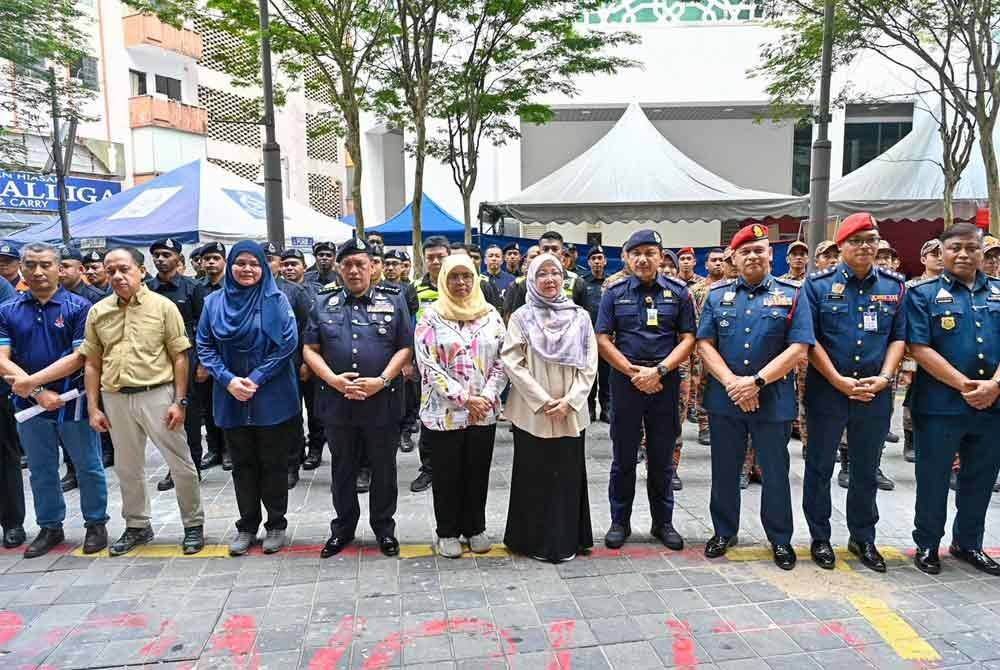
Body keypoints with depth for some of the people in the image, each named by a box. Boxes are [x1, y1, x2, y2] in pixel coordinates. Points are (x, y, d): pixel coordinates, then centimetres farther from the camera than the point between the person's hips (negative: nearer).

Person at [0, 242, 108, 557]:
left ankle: (95, 524, 23)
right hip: (30, 404, 4)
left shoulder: (78, 306, -7)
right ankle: (50, 527, 31)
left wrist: (31, 381, -18)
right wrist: (39, 393, -15)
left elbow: (80, 357, -13)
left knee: (88, 467, 7)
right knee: (41, 471, 16)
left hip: (74, 401, -3)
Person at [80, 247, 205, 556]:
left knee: (181, 464, 3)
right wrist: (93, 408, 5)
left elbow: (179, 357, -4)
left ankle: (193, 524, 19)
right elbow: (92, 363, 10)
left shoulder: (163, 306, -5)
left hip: (157, 394, -4)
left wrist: (180, 401, -9)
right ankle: (137, 526, 33)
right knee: (127, 468, 16)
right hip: (115, 399, 4)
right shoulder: (97, 312, 6)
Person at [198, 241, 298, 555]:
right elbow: (205, 347, 3)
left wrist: (257, 379, -15)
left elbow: (288, 343, -10)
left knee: (273, 464, 7)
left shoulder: (276, 300, -4)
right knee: (243, 464, 12)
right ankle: (246, 526, 25)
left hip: (272, 397, -3)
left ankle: (276, 525, 21)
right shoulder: (214, 302, 4)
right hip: (231, 398, 3)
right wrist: (228, 380, -11)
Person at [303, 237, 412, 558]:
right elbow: (310, 349, 4)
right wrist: (333, 379, -12)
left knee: (383, 468, 11)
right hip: (337, 402, 2)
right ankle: (343, 527, 31)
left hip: (382, 402, -1)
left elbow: (405, 347, -2)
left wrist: (382, 380, -14)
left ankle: (384, 528, 27)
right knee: (342, 468, 15)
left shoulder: (393, 301, 2)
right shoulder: (323, 303, 6)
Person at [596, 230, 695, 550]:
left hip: (665, 381, 0)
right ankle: (620, 522, 21)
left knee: (662, 458, 10)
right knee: (623, 457, 8)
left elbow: (688, 339, 0)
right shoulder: (615, 292, 3)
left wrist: (658, 371, -13)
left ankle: (663, 522, 25)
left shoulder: (678, 292, 4)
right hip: (624, 380, 0)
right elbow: (603, 340, -1)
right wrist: (634, 372, -11)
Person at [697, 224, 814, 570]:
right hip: (724, 397, 2)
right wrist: (731, 382, -14)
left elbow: (798, 348, -8)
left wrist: (756, 381, -16)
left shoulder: (792, 294, 0)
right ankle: (724, 532, 30)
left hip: (773, 400, -2)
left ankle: (780, 539, 27)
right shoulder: (717, 295, 6)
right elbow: (705, 343, 0)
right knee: (724, 470, 13)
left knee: (775, 472, 10)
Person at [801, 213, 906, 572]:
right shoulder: (818, 284, -4)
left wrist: (884, 377, -8)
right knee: (820, 466, 7)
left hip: (876, 393, 3)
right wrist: (839, 381, -13)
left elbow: (899, 338, 7)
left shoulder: (895, 286, 6)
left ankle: (863, 538, 29)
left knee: (866, 470, 14)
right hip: (826, 391, -3)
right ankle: (820, 538, 22)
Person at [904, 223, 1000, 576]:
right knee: (933, 477, 6)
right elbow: (919, 349, -11)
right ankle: (927, 544, 21)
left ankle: (968, 543, 33)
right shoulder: (923, 293, -3)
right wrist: (964, 385, -16)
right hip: (940, 404, -4)